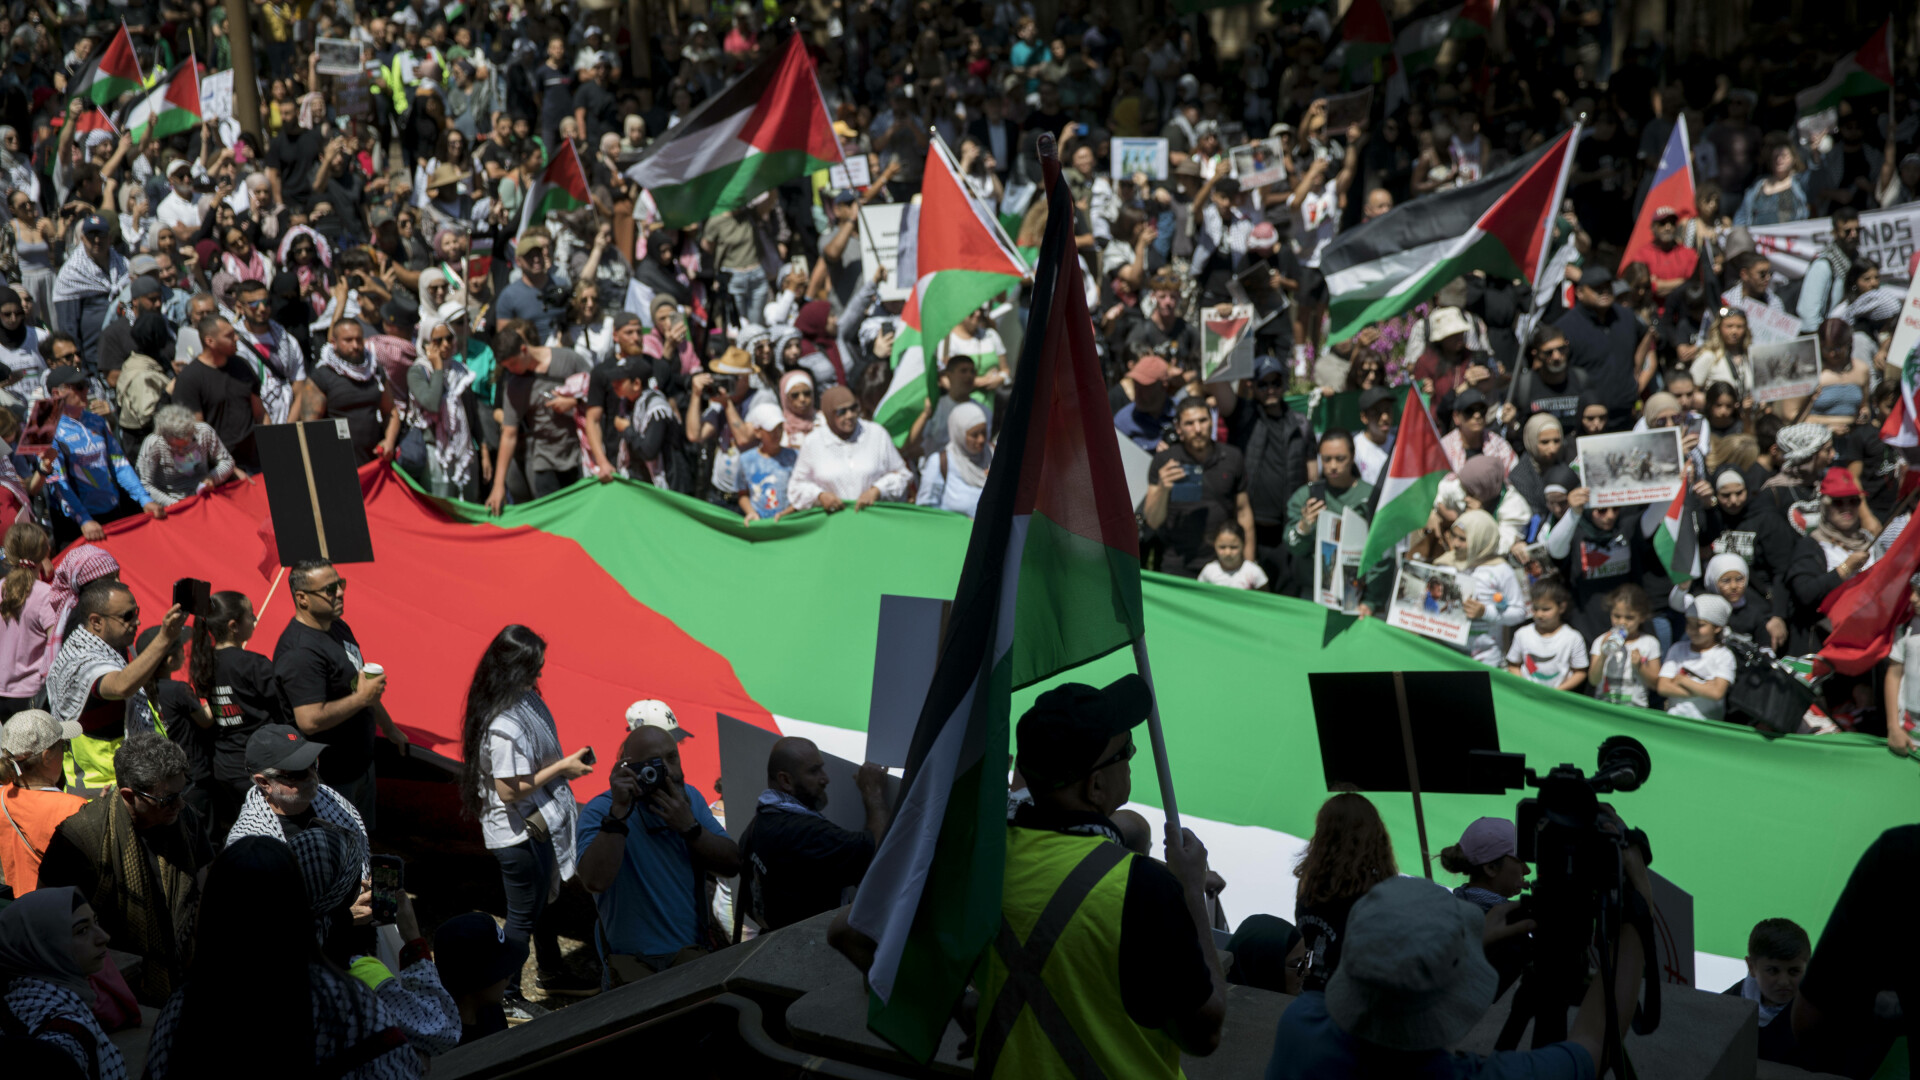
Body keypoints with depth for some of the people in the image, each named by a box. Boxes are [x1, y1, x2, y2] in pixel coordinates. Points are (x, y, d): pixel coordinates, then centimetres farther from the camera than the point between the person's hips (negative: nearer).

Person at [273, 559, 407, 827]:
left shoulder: (338, 627, 7)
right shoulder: (299, 651, -26)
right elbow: (310, 720, -33)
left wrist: (388, 727, 28)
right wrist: (361, 698, -24)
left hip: (360, 762, 10)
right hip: (332, 775, -10)